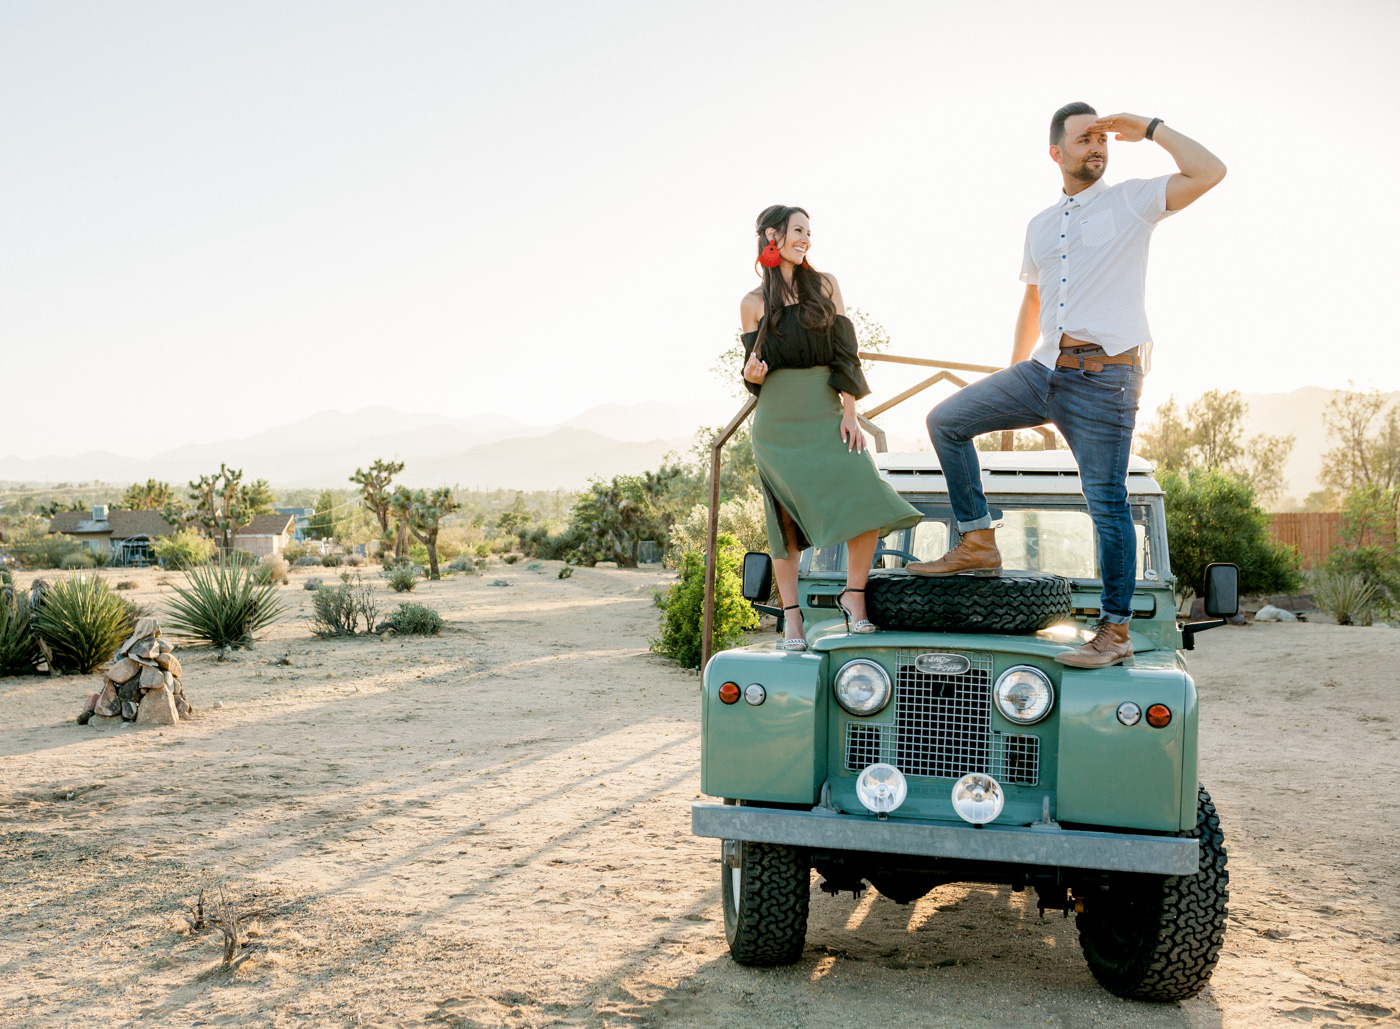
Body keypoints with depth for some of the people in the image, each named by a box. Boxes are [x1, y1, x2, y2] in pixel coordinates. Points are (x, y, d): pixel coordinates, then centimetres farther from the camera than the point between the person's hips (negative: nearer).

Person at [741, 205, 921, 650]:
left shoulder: (824, 285, 8)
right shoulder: (753, 304, 7)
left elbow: (845, 352, 4)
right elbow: (753, 372, 10)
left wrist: (850, 412, -5)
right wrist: (750, 372, -14)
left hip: (825, 413, 1)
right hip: (776, 421, 0)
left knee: (866, 498, -16)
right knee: (786, 516, 1)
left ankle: (853, 594, -2)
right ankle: (791, 616, 7)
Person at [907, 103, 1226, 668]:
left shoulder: (1132, 201, 3)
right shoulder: (1040, 225, 18)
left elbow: (1208, 171, -12)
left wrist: (1148, 127, -4)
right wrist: (1011, 380, 27)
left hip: (1103, 374, -6)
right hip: (1044, 368, 6)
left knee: (1106, 501, -6)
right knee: (946, 420, 0)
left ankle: (1115, 631, 3)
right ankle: (978, 541, 7)